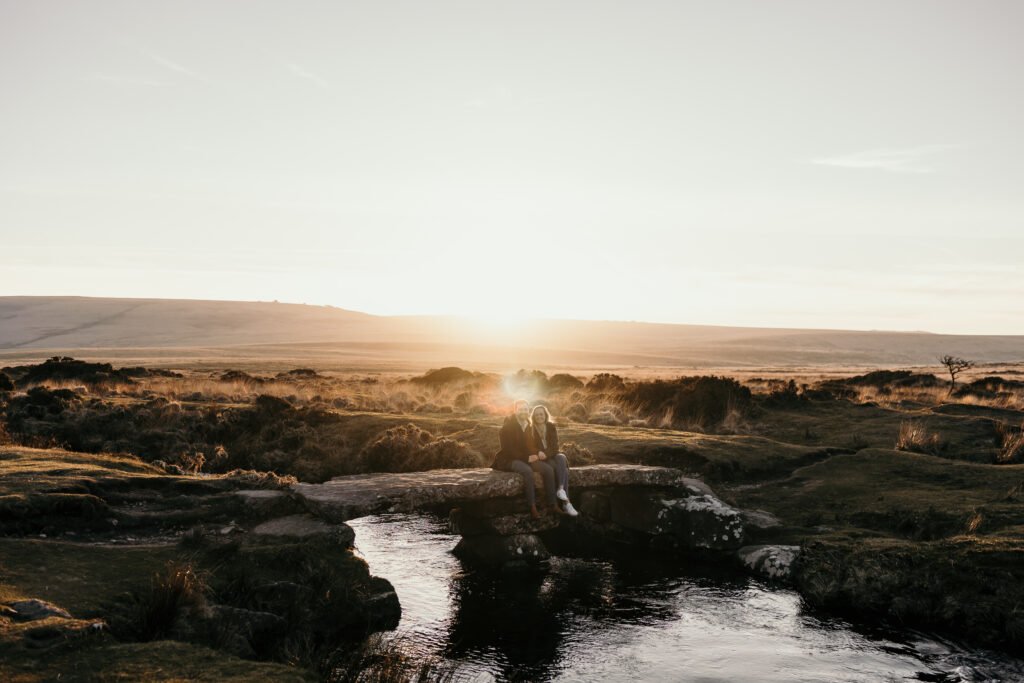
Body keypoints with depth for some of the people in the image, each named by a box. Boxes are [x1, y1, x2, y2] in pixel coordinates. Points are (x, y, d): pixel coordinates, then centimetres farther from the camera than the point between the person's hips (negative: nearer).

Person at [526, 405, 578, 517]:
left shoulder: (551, 427, 2)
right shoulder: (530, 431, -2)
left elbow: (555, 446, -6)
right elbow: (530, 448, -6)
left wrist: (546, 454, -25)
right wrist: (539, 454, -27)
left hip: (552, 456, 3)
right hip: (540, 460, -3)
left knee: (561, 458, -33)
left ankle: (561, 489, -41)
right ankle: (566, 502, -36)